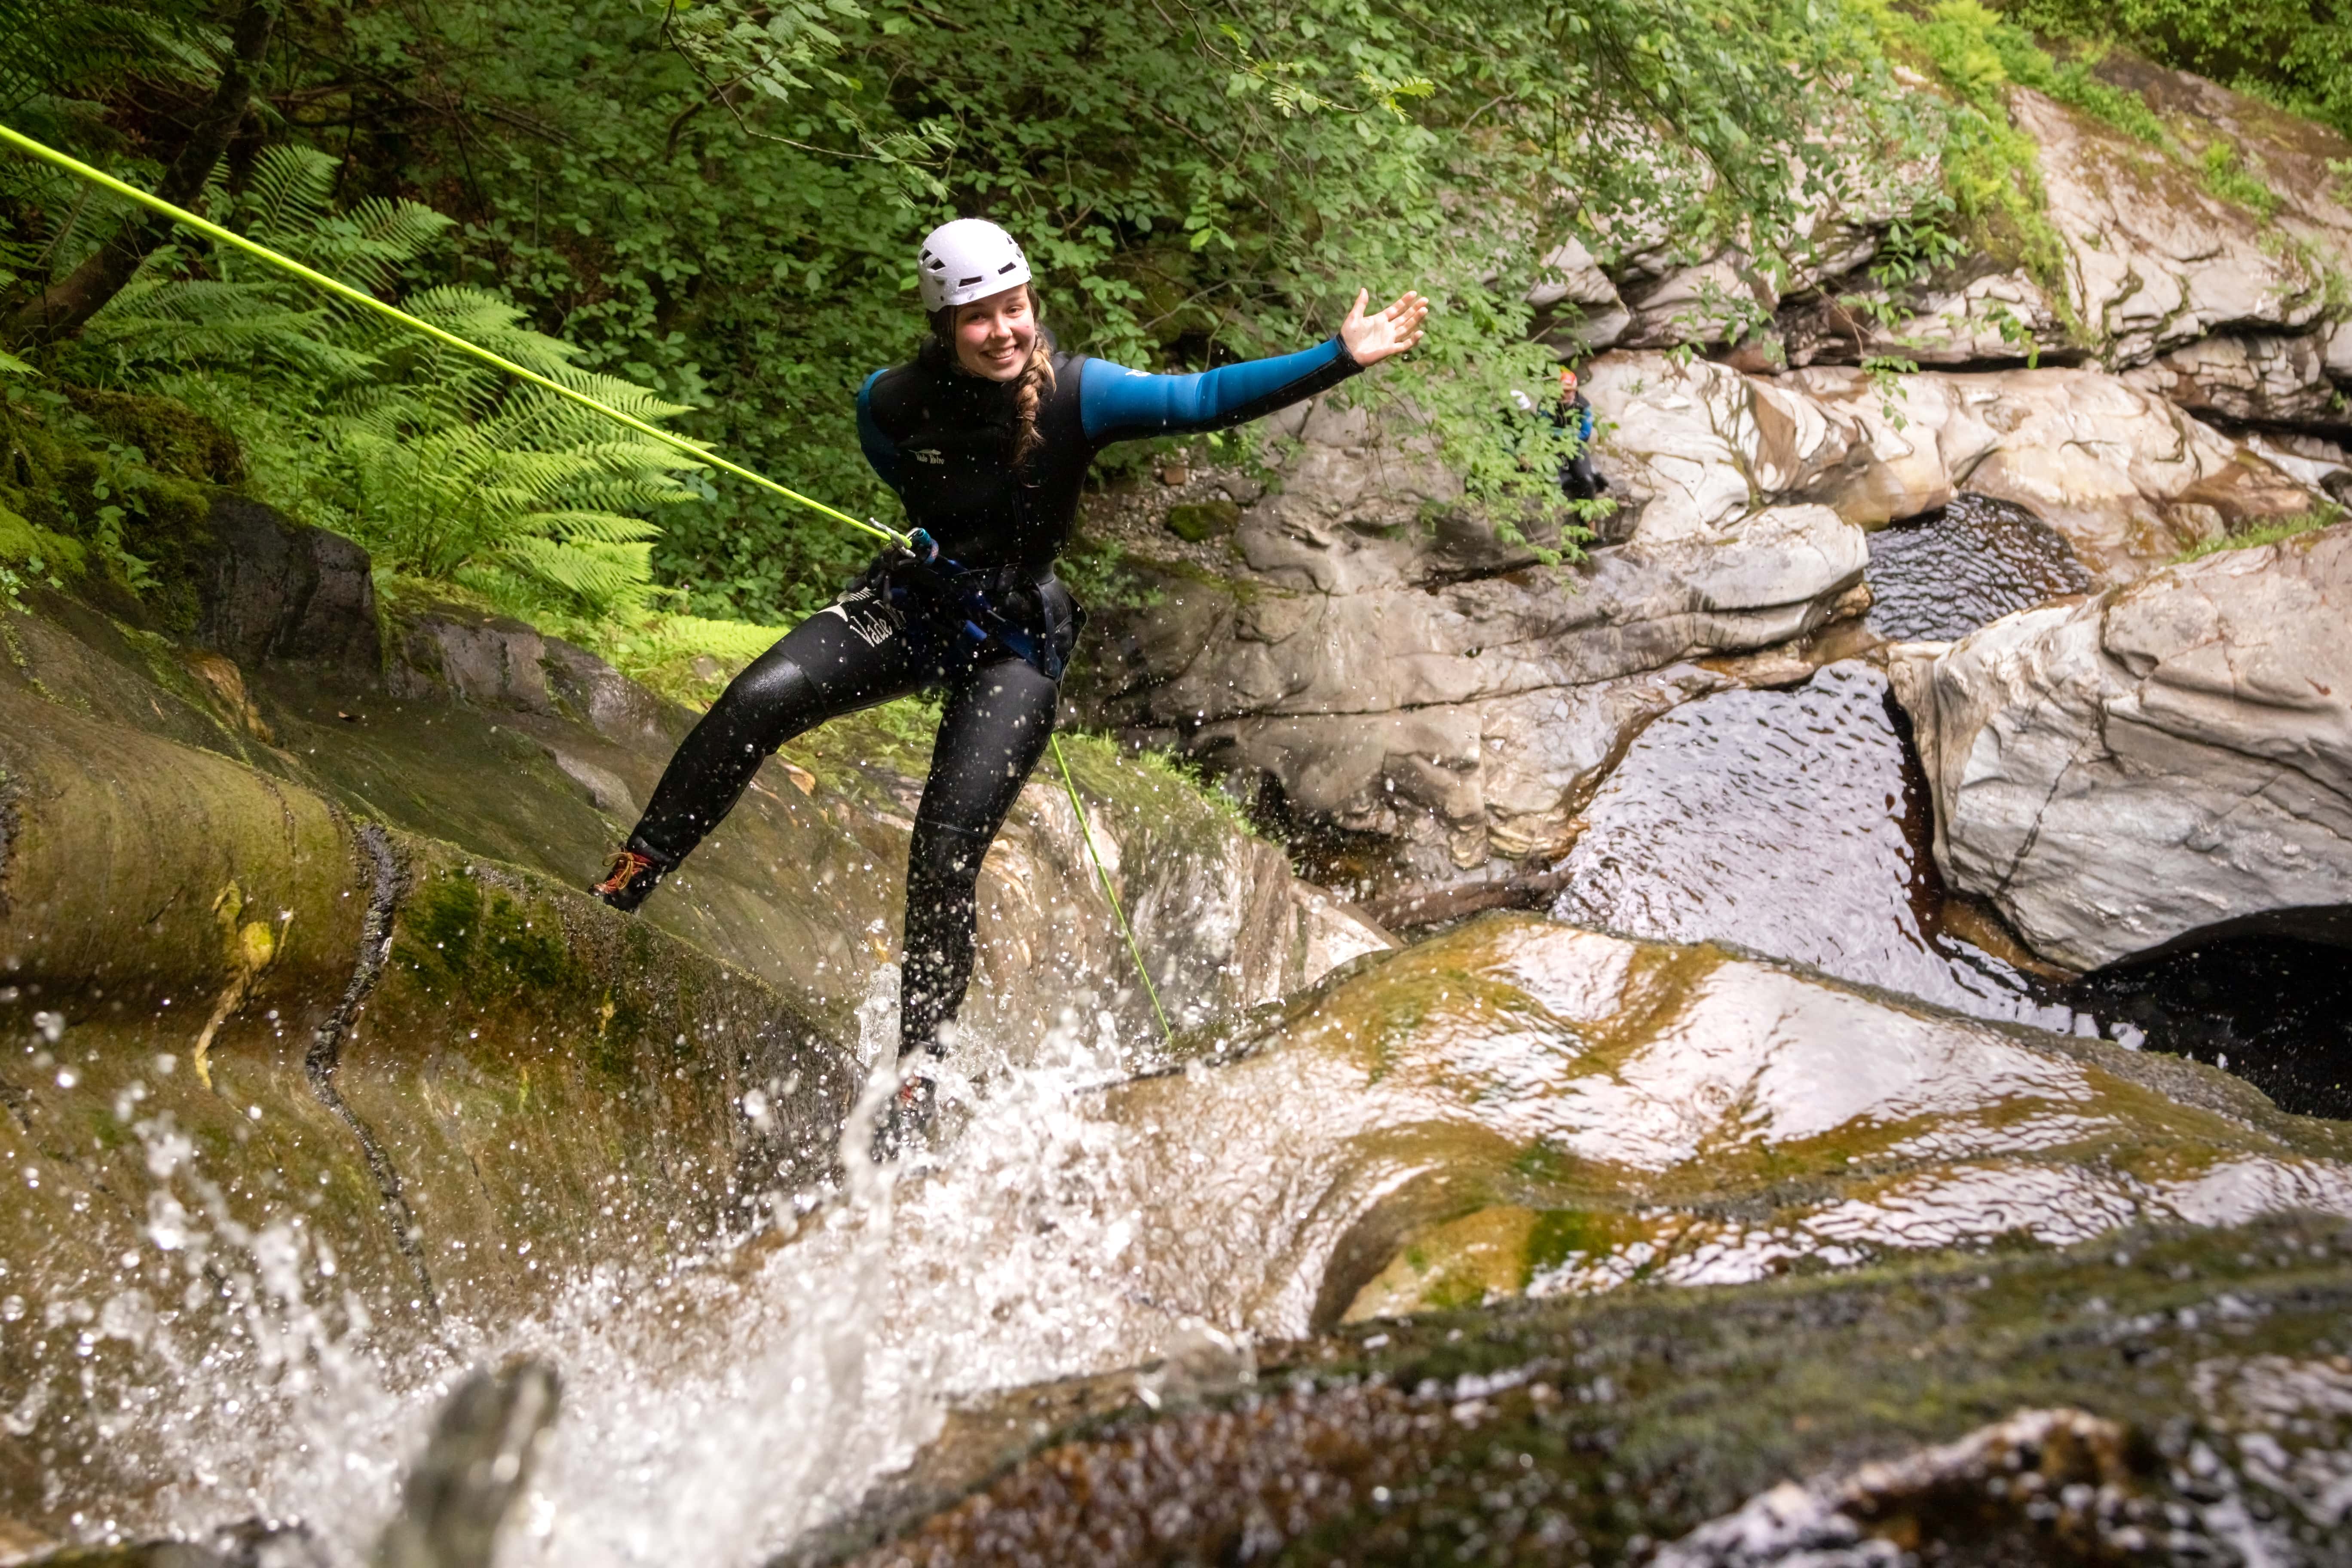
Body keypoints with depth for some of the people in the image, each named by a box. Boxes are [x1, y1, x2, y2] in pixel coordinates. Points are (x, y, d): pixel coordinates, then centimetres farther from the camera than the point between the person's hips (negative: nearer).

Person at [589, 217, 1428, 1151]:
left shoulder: (1075, 395, -17)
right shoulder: (893, 403, -9)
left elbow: (1205, 400, -23)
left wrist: (1342, 358, -29)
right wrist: (935, 533, 8)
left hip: (1014, 642, -3)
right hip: (910, 604, 3)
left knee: (945, 854, -11)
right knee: (756, 702, -20)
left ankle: (918, 1066, 2)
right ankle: (637, 871, -2)